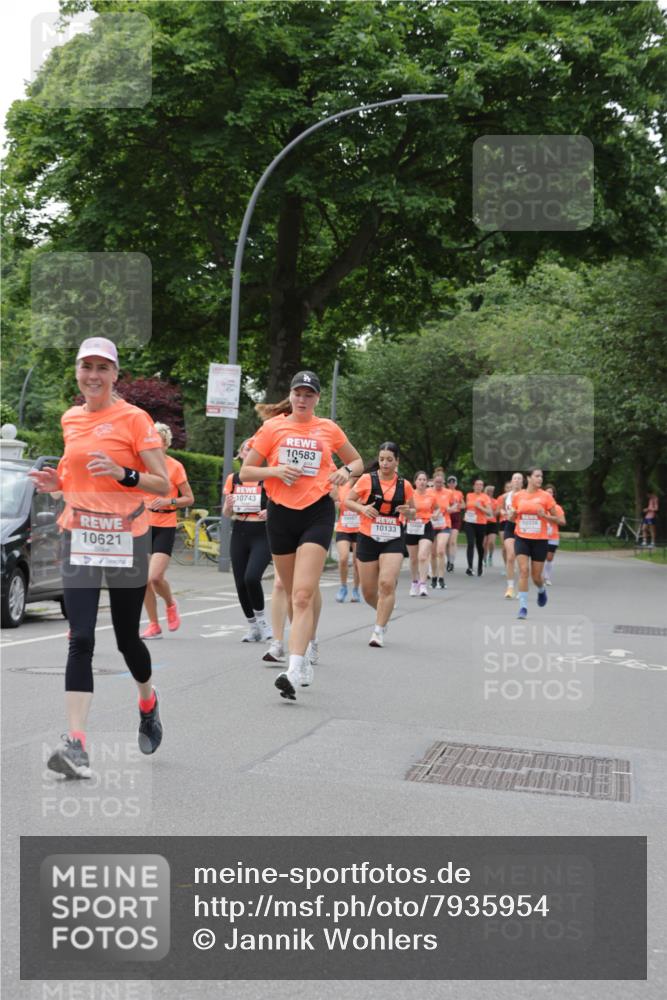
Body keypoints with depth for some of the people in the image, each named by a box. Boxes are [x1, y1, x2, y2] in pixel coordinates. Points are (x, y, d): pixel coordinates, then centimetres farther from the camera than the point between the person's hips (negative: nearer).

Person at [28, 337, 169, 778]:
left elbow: (163, 484, -8)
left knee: (127, 637, 8)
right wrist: (55, 482, 3)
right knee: (81, 639, -9)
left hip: (126, 539, -3)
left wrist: (123, 474, -24)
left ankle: (148, 702, 39)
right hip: (80, 537, 3)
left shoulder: (134, 418, -6)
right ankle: (76, 745, -11)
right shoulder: (70, 419, 10)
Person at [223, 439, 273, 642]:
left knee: (251, 577, -22)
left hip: (262, 535, -4)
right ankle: (252, 626, 22)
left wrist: (270, 513, -21)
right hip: (239, 535, 4)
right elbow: (226, 514, 13)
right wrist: (228, 506, -9)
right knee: (240, 583, 4)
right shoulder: (233, 479, 9)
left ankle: (261, 618, 3)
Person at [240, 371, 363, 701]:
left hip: (317, 513, -2)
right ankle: (303, 658, 30)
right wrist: (276, 470, -12)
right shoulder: (272, 428, 4)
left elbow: (358, 461, 20)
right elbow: (245, 472, 6)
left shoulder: (329, 429, 6)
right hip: (281, 513, 2)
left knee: (304, 594, -16)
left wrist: (346, 471, -3)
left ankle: (294, 671, -24)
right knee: (292, 594, 12)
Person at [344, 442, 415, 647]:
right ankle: (384, 612, 37)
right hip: (367, 538, 0)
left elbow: (412, 512, 14)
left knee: (387, 583, -18)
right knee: (368, 592, 5)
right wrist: (362, 508, -16)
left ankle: (379, 630, -7)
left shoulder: (404, 485, 2)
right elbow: (348, 501, 3)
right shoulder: (367, 479, -3)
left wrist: (407, 511, -9)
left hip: (393, 540, 0)